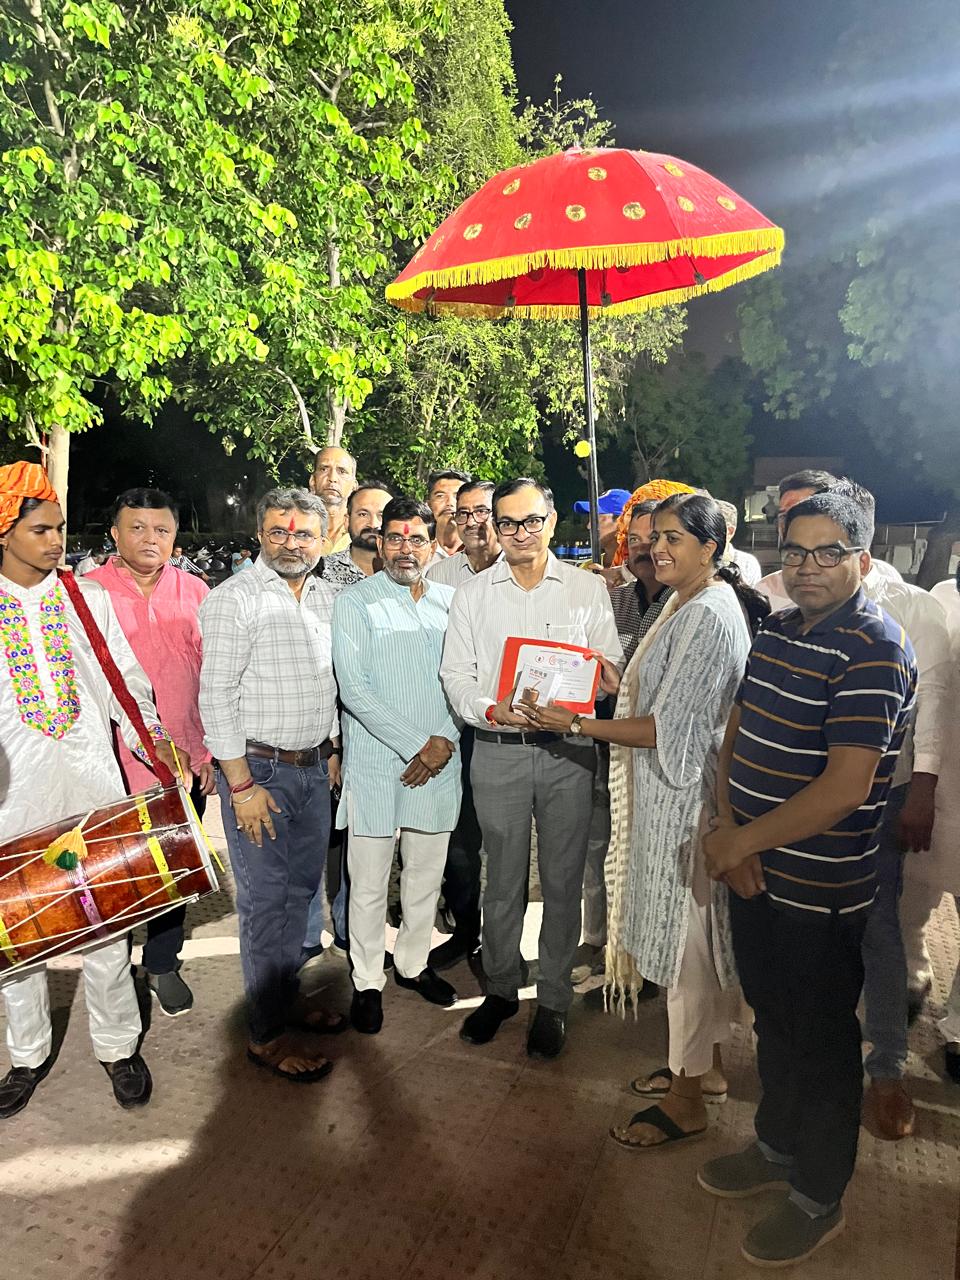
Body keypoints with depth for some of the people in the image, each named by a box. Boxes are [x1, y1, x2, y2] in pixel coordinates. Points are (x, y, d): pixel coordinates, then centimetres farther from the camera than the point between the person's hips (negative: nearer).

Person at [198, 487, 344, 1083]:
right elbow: (216, 697, -16)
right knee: (266, 899, 2)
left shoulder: (327, 598, 8)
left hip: (315, 768, 7)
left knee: (302, 888, 16)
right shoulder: (234, 599, -13)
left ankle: (287, 994, 35)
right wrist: (241, 785, -17)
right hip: (258, 769, -7)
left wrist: (334, 753, 15)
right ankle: (266, 1032, 17)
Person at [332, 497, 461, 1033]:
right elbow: (354, 689, -13)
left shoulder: (450, 601, 8)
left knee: (427, 876, 16)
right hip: (377, 764, -4)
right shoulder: (355, 603, -5)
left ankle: (414, 963, 36)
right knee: (369, 884, 7)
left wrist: (446, 740, -8)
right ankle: (368, 982, 25)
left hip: (438, 763, 4)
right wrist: (416, 745, -16)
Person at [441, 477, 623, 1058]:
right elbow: (456, 673, 3)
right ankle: (500, 988, 32)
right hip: (498, 750, 1)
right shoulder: (474, 593, 7)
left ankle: (554, 999, 26)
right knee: (503, 879, 12)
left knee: (563, 880, 8)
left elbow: (613, 669, 4)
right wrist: (491, 709, -15)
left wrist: (599, 674, -20)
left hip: (568, 748, 0)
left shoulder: (588, 587, 5)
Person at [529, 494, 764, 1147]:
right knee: (695, 934, 20)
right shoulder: (689, 605, 11)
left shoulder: (709, 617, -21)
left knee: (687, 939, 3)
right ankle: (703, 1061, 38)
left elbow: (669, 730, -23)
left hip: (687, 797, -10)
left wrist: (577, 723, -20)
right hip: (674, 793, 10)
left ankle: (687, 1101, 21)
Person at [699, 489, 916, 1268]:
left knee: (820, 1043, 12)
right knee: (774, 1022, 24)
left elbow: (843, 790, -26)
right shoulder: (777, 632, 5)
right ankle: (777, 1148, 48)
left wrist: (739, 840, -16)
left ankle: (819, 1200, 35)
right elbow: (737, 735, 8)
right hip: (755, 876, 7)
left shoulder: (876, 650, -20)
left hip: (821, 891, -7)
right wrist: (732, 834, -6)